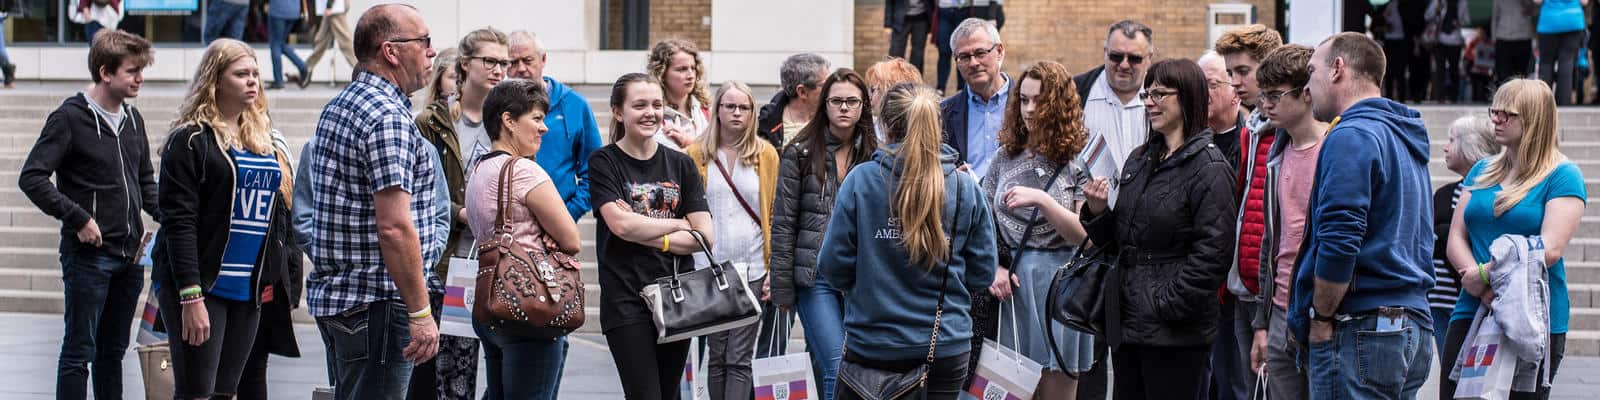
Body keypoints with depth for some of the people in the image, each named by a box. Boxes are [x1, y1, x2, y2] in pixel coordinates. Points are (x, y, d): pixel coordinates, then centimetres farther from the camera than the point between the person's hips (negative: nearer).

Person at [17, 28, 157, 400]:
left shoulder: (132, 118, 11)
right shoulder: (70, 118, -11)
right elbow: (31, 177, -15)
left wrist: (165, 216, 5)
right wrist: (78, 218, -19)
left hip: (129, 255, 7)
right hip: (87, 255, -7)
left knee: (113, 351, 14)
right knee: (79, 351, -2)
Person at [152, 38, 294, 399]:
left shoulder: (264, 141, 15)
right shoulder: (191, 140, -7)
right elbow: (178, 223, -13)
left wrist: (270, 274, 14)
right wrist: (191, 296, -19)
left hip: (248, 288, 7)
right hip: (198, 286, -7)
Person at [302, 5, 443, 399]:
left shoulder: (338, 107, 15)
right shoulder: (389, 117, -16)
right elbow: (394, 227, -23)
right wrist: (420, 313, -20)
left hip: (336, 293, 10)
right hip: (377, 303, -10)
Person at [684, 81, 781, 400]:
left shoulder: (766, 155, 5)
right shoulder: (696, 154, 6)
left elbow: (775, 216, 5)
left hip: (752, 269, -1)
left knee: (739, 359, -5)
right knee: (716, 356, 5)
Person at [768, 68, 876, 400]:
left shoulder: (874, 156, 8)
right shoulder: (800, 154, 1)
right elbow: (783, 222, 0)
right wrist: (782, 288, -4)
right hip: (816, 276, -3)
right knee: (837, 369, -14)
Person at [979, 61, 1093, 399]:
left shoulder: (1078, 161, -2)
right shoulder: (1006, 156, 9)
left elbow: (1086, 236, -9)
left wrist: (1042, 200, -19)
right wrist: (994, 268, -5)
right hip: (1011, 281, 3)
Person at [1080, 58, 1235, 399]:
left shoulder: (1209, 169, -10)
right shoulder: (1138, 160, 15)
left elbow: (1210, 254, -16)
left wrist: (1170, 307, -18)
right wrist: (1098, 212, 1)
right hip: (1126, 321, 8)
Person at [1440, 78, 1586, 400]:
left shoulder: (1563, 176, -4)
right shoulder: (1482, 172, 15)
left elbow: (1550, 249, -15)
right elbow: (1456, 239, 8)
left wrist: (1485, 274, -16)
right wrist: (1478, 282, -11)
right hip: (1472, 313, 5)